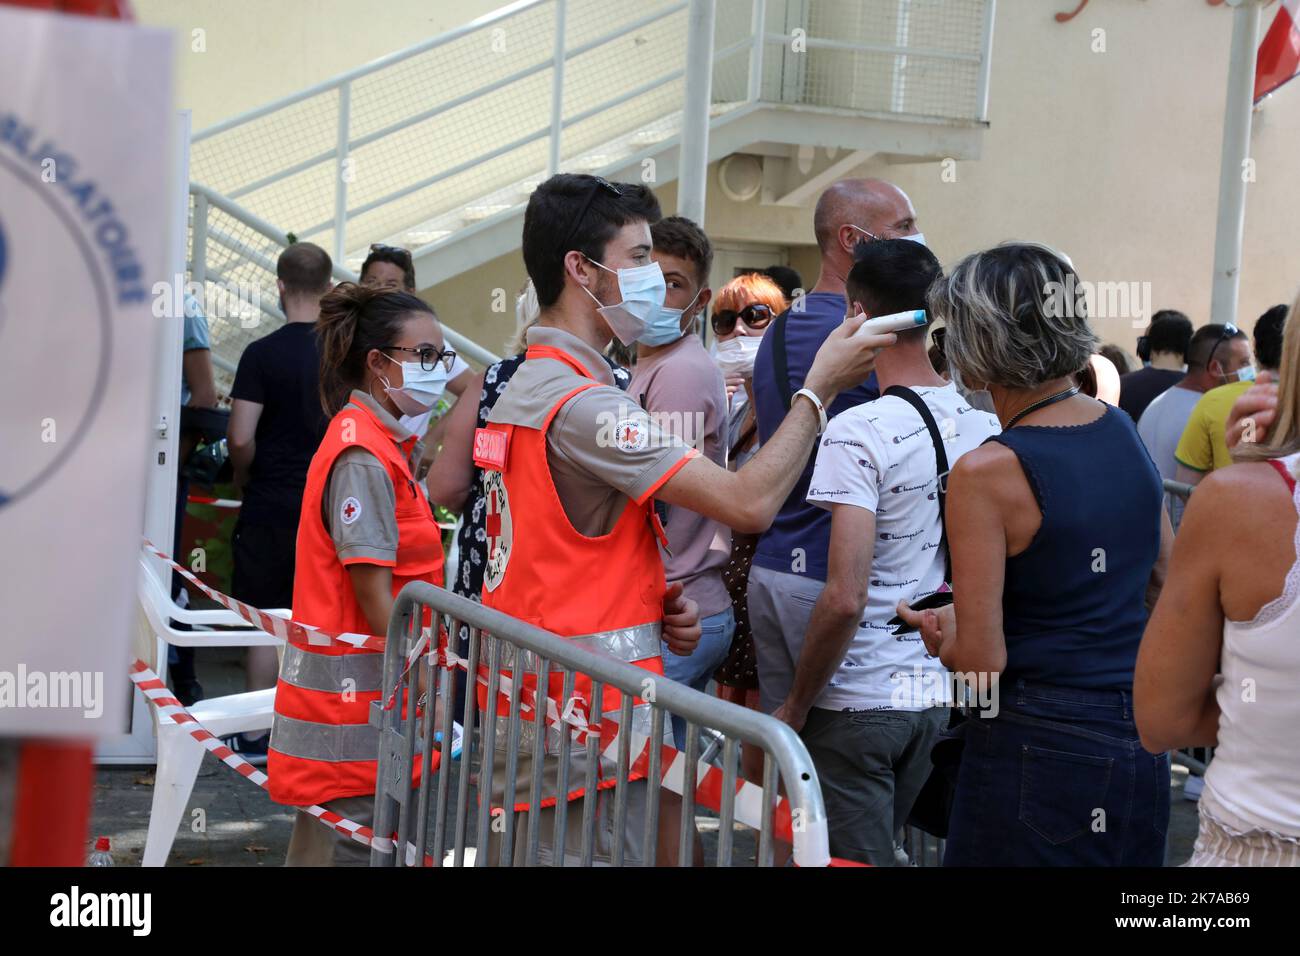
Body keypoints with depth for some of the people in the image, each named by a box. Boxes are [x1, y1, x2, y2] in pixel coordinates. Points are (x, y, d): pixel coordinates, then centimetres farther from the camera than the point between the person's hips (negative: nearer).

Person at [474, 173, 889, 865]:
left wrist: (652, 601, 6)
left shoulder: (521, 388, 14)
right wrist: (819, 388, -10)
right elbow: (749, 503, -21)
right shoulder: (581, 404, -18)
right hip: (588, 711, -10)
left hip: (522, 701, 10)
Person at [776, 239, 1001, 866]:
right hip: (940, 695, 7)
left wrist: (796, 706, -11)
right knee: (881, 848, 22)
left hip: (857, 701, -7)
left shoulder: (859, 432, -18)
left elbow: (845, 598, -23)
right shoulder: (984, 424, 2)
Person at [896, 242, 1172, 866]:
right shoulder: (1125, 434, 3)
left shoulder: (988, 472, -17)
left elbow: (979, 661, -17)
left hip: (1037, 749, -7)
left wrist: (941, 630, 4)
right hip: (1141, 741, 7)